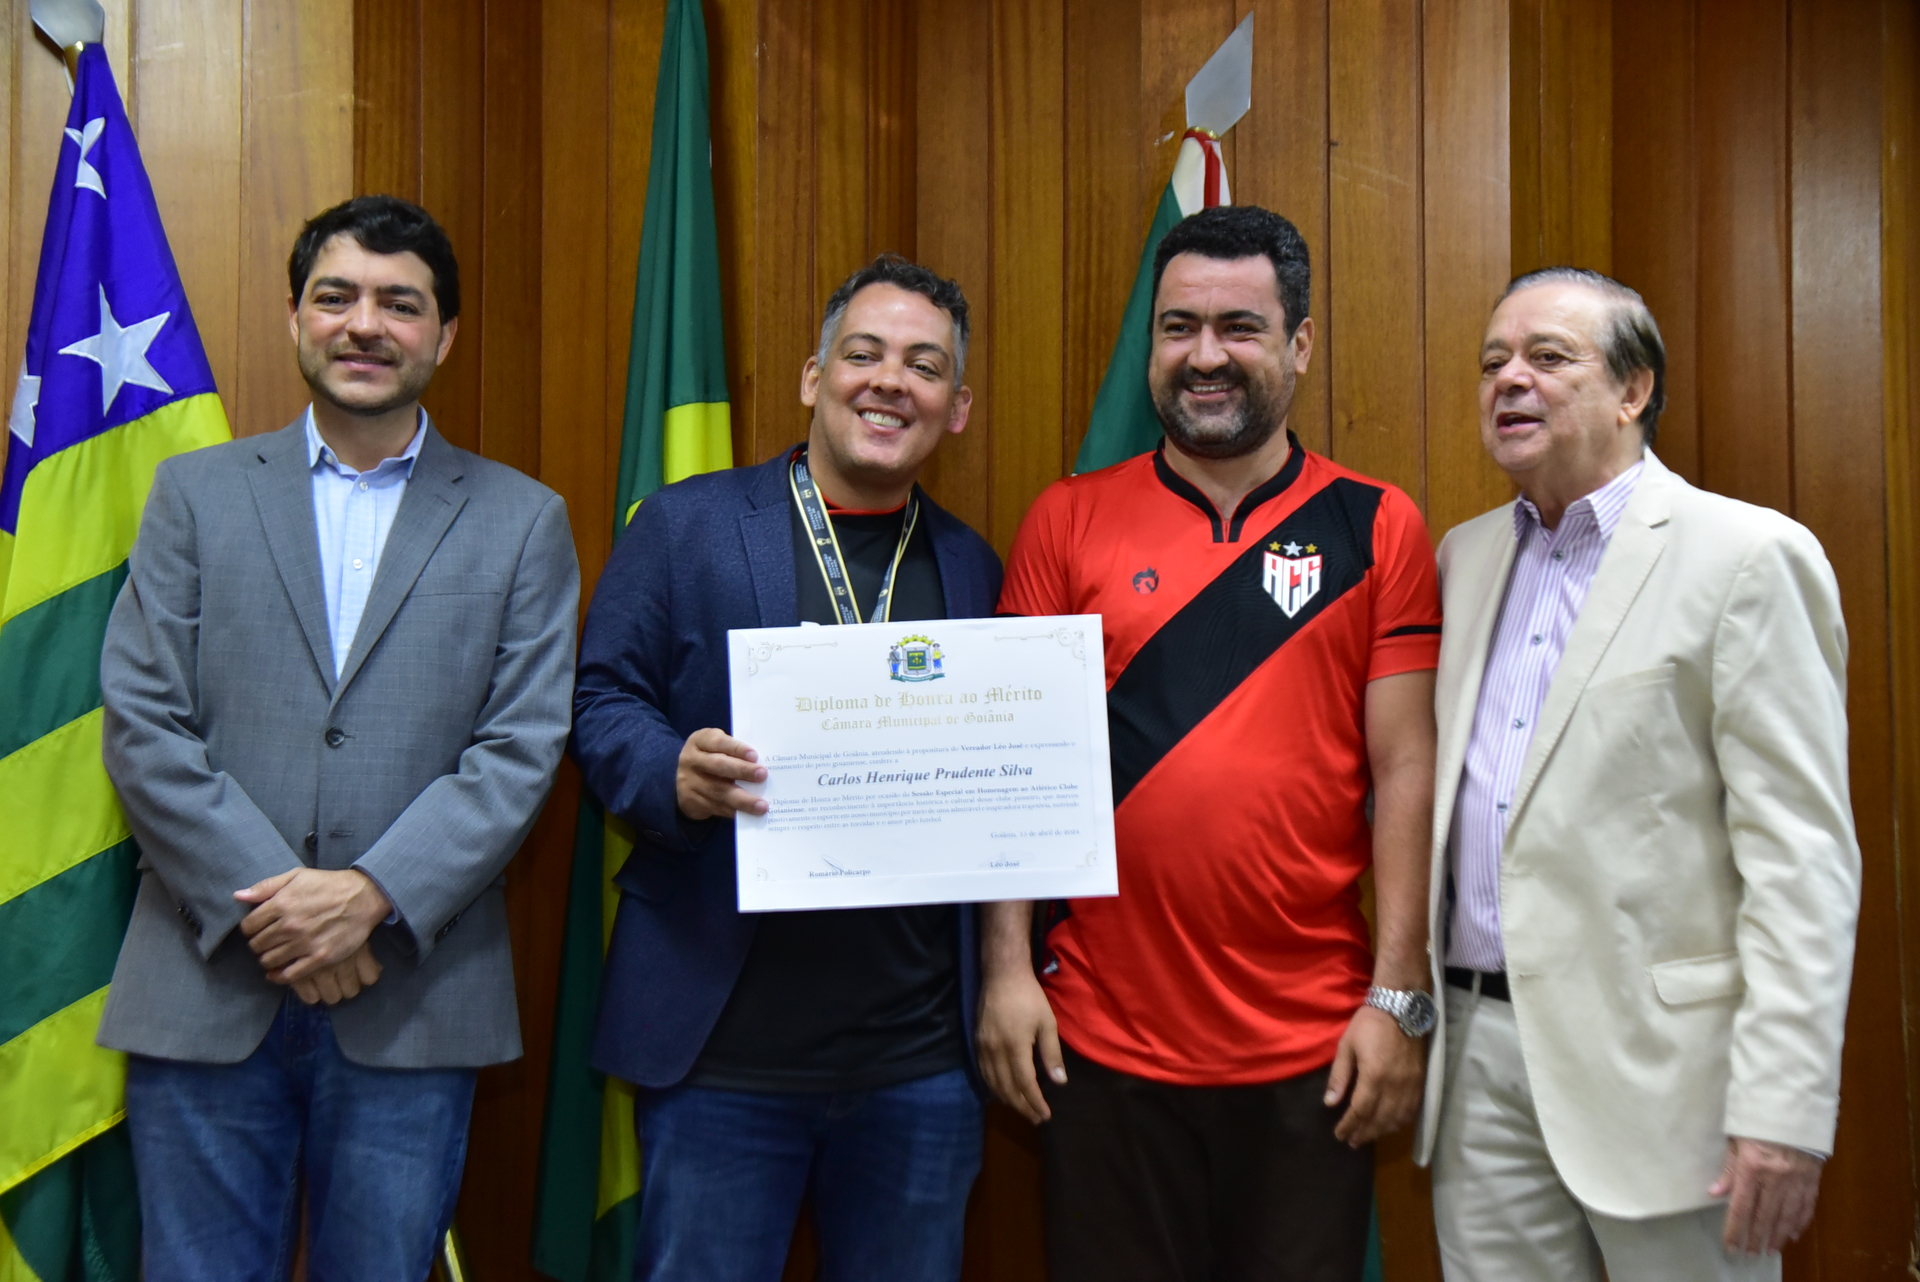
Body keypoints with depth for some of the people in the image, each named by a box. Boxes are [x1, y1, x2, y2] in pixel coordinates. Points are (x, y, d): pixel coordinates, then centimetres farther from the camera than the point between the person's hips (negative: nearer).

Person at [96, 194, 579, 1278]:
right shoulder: (198, 493, 8)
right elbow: (142, 724, 0)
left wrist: (372, 895, -13)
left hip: (414, 1001, 0)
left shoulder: (524, 520, 6)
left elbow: (523, 748, -2)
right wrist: (263, 903, -10)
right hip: (205, 993, 1)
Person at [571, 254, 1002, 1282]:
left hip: (918, 1054, 3)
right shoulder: (685, 524, 2)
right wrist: (676, 774, -20)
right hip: (723, 1044, -3)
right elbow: (600, 702, 1)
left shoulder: (975, 569, 11)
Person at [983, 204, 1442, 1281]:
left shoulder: (1375, 528, 1)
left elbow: (1406, 768, -1)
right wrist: (1007, 967, -2)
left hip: (1315, 1047, 0)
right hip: (1104, 1040, 1)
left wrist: (1401, 996, -5)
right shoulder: (1069, 522, 2)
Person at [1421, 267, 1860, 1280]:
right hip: (1482, 1046, 6)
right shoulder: (1464, 558, 12)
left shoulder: (1747, 556, -7)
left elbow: (1801, 854, -12)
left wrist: (1784, 1107, -17)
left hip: (1656, 1060, -5)